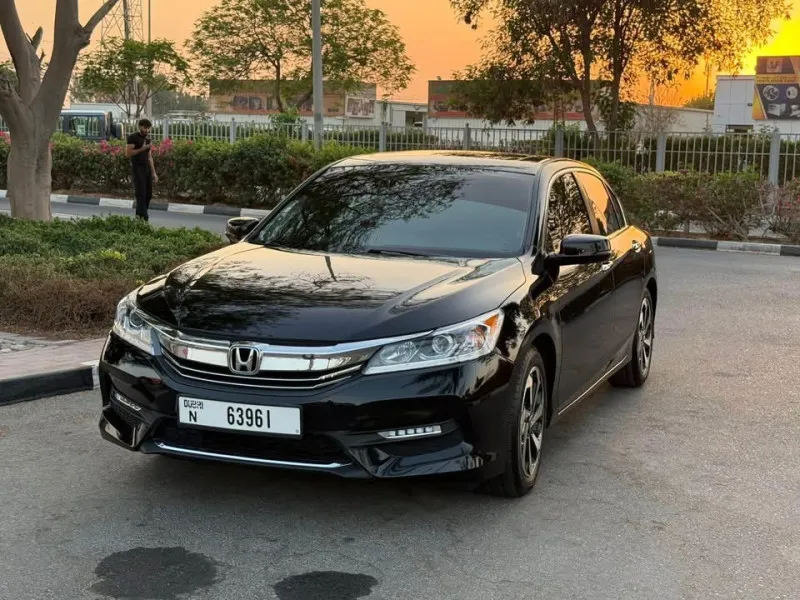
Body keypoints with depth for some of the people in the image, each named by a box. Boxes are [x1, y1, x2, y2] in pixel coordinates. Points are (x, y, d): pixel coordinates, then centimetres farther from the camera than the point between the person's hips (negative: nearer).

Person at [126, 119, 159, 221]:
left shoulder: (147, 139, 16)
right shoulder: (133, 137, -4)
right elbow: (128, 152, -12)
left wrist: (154, 173, 15)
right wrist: (142, 149, -18)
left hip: (147, 168, 7)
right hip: (137, 168, -7)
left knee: (148, 193, 4)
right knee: (141, 193, -10)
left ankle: (139, 214, 16)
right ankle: (143, 216, -12)